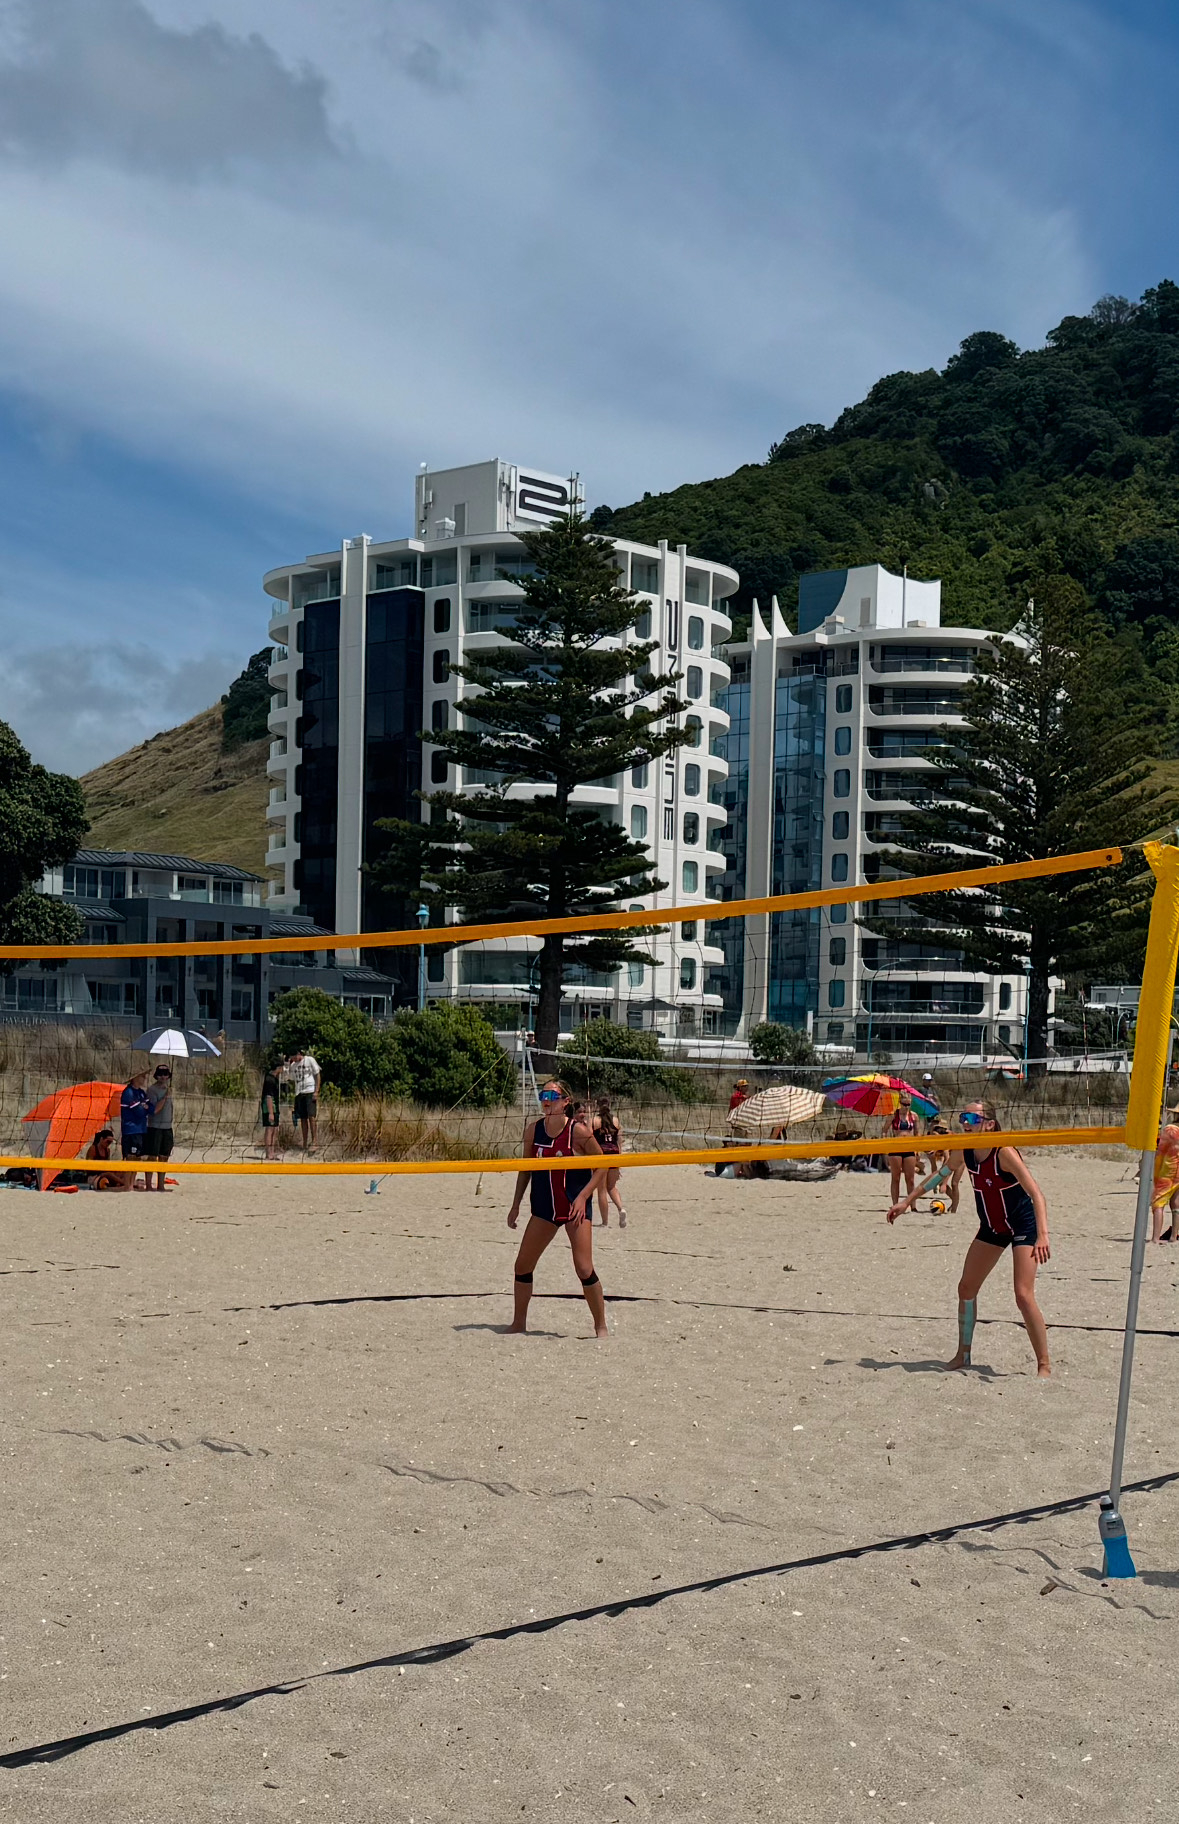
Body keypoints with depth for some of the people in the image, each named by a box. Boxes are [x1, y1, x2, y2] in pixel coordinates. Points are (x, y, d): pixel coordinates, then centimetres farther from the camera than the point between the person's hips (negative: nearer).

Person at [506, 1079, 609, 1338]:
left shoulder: (578, 1130, -14)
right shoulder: (533, 1130, 0)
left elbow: (602, 1165, -8)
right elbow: (525, 1168, 12)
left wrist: (583, 1196, -16)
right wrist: (516, 1205, 10)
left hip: (575, 1207, -5)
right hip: (544, 1208, 5)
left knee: (584, 1269, -10)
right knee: (522, 1266, 5)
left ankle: (601, 1326, 5)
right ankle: (519, 1323, 22)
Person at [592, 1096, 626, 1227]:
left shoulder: (595, 1121, -4)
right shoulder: (615, 1120, 6)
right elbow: (619, 1141, 8)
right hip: (614, 1155, 3)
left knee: (602, 1190, 5)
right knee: (612, 1187, 19)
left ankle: (605, 1222, 7)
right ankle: (621, 1209, -8)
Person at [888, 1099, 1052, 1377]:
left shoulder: (1004, 1152, -28)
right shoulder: (964, 1151, -9)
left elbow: (1036, 1194, -33)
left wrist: (1042, 1235, -46)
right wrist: (905, 1203, 14)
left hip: (1023, 1226, -7)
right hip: (991, 1227, 7)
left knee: (1023, 1295, -15)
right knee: (966, 1288, 9)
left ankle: (1044, 1365, -5)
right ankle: (963, 1355, 25)